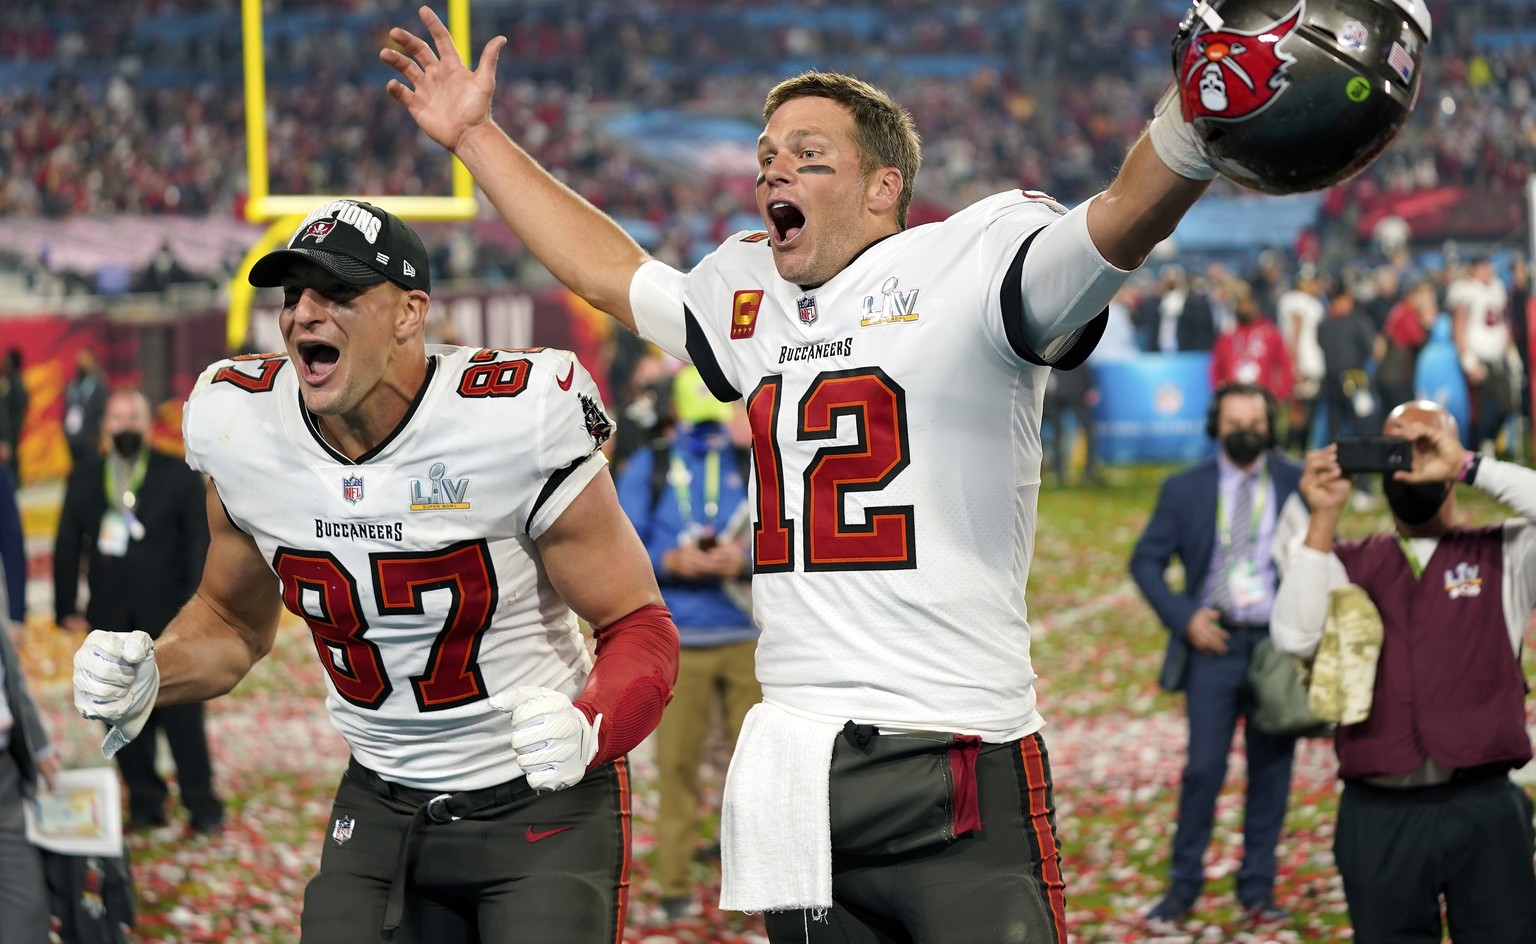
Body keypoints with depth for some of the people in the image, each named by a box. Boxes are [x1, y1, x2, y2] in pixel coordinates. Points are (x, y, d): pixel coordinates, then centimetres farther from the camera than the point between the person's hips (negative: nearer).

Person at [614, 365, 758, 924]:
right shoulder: (648, 469, 7)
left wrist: (745, 559, -16)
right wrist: (672, 561, -16)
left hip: (747, 634, 1)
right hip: (679, 640, -1)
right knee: (677, 760, -3)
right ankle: (674, 885, 2)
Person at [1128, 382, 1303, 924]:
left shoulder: (1298, 484, 5)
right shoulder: (1185, 489, 5)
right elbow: (1146, 561, 7)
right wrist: (1183, 617, -6)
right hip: (1214, 642, -1)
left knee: (1270, 770, 5)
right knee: (1204, 769, -4)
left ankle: (1257, 888, 15)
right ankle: (1183, 885, 8)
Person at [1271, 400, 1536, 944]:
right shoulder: (1350, 564, 11)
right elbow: (1295, 637, -5)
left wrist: (1467, 467, -12)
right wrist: (1323, 518, -7)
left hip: (1483, 812, -1)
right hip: (1379, 816, 1)